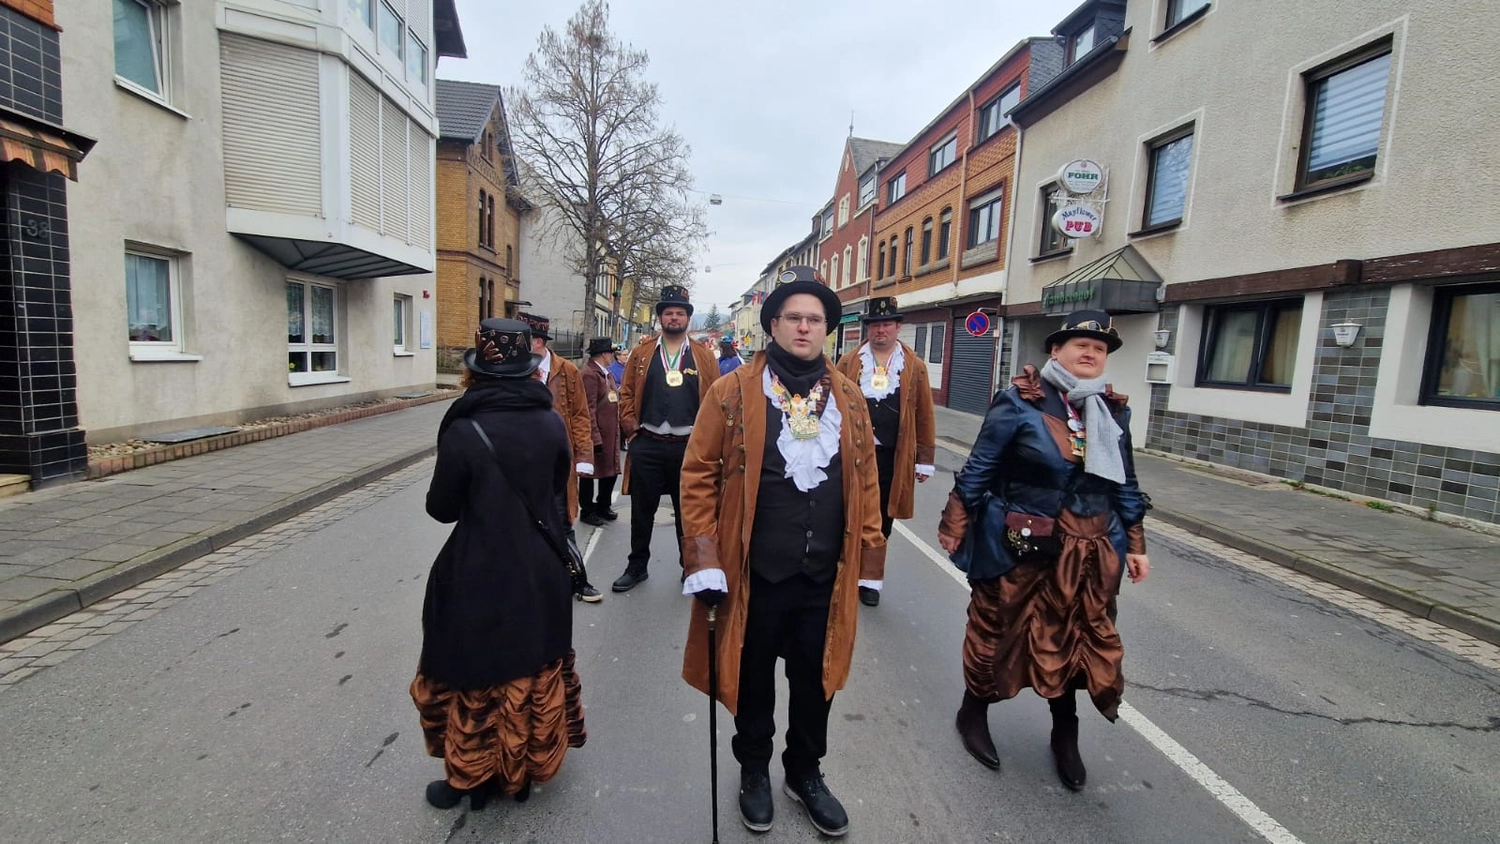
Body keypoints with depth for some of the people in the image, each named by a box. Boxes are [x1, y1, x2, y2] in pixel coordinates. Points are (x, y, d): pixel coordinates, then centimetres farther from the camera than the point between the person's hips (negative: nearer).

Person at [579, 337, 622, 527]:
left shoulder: (606, 372, 13)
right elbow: (589, 409, -20)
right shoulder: (590, 374, -16)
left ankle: (603, 507, 33)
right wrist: (595, 437, -20)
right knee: (590, 471, 6)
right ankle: (587, 511, 19)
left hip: (610, 433, 9)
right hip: (596, 434, -9)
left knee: (611, 470, 17)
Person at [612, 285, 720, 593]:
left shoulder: (704, 357, 5)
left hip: (689, 446, 0)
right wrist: (631, 427, -5)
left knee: (688, 510, 12)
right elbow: (627, 394, 7)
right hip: (646, 445, 1)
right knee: (642, 510, 10)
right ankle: (637, 565, 26)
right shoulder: (641, 353, 7)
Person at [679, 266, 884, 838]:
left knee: (815, 679, 19)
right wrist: (705, 560, -11)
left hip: (825, 575, 3)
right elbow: (699, 474, -7)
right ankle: (754, 771, 44)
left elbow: (865, 482, 7)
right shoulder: (735, 391, -8)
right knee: (755, 678, 18)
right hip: (754, 573, -2)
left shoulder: (848, 398, 3)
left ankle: (805, 772, 45)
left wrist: (868, 560, 6)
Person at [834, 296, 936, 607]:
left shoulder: (915, 367, 3)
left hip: (893, 458, 1)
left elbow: (924, 417, 3)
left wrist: (925, 460, 2)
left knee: (881, 522, 11)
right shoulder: (849, 363, 3)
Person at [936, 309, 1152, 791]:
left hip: (1088, 553, 5)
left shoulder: (1114, 411, 6)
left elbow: (1125, 485, 14)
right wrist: (954, 526, -8)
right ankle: (973, 713, 34)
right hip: (1019, 548, -5)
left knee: (1078, 640, 14)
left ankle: (1065, 735, 36)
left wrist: (1135, 546, 14)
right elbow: (979, 469, -9)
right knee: (997, 631, 11)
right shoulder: (1021, 402, -11)